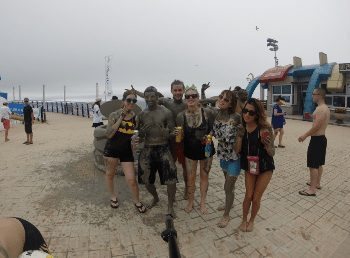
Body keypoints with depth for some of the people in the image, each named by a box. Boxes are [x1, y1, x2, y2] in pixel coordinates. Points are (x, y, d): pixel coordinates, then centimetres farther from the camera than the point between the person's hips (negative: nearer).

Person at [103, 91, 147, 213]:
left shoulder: (136, 117, -5)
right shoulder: (114, 115, -11)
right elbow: (108, 134, -20)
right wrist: (121, 118, -23)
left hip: (127, 150, 1)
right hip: (112, 149, 0)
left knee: (131, 179, -3)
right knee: (110, 174, 18)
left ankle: (136, 201, 25)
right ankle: (113, 197, 45)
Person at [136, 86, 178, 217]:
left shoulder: (166, 112, -5)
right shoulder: (141, 115, 4)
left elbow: (172, 134, -3)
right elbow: (140, 135, 10)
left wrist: (168, 133, -26)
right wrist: (138, 139, -13)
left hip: (163, 149, -3)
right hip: (147, 150, 3)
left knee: (171, 180, -12)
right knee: (146, 180, 11)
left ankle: (170, 207, 14)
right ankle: (155, 198, 42)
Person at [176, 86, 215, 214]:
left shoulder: (207, 112, -14)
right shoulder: (181, 116, -10)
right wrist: (177, 134, -23)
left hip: (206, 149, 0)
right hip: (190, 151, 1)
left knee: (204, 176, 15)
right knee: (190, 177, 11)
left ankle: (203, 203, 35)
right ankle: (190, 202, 35)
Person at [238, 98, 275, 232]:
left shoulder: (265, 128, -20)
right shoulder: (242, 128, -8)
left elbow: (272, 153, -15)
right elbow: (237, 150, -7)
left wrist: (267, 144, -35)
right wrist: (240, 135, -22)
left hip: (265, 167, -2)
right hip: (249, 166, 2)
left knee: (256, 198, 9)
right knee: (248, 196, 6)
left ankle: (252, 220, 38)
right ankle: (244, 219, 35)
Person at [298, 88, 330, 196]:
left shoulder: (320, 109, -20)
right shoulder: (325, 108, 13)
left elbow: (316, 126, -25)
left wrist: (304, 136, -15)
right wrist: (307, 134, 20)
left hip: (317, 140, -11)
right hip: (322, 138, 11)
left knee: (313, 165, -4)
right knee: (319, 164, 20)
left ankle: (312, 189, 3)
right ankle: (317, 183, 33)